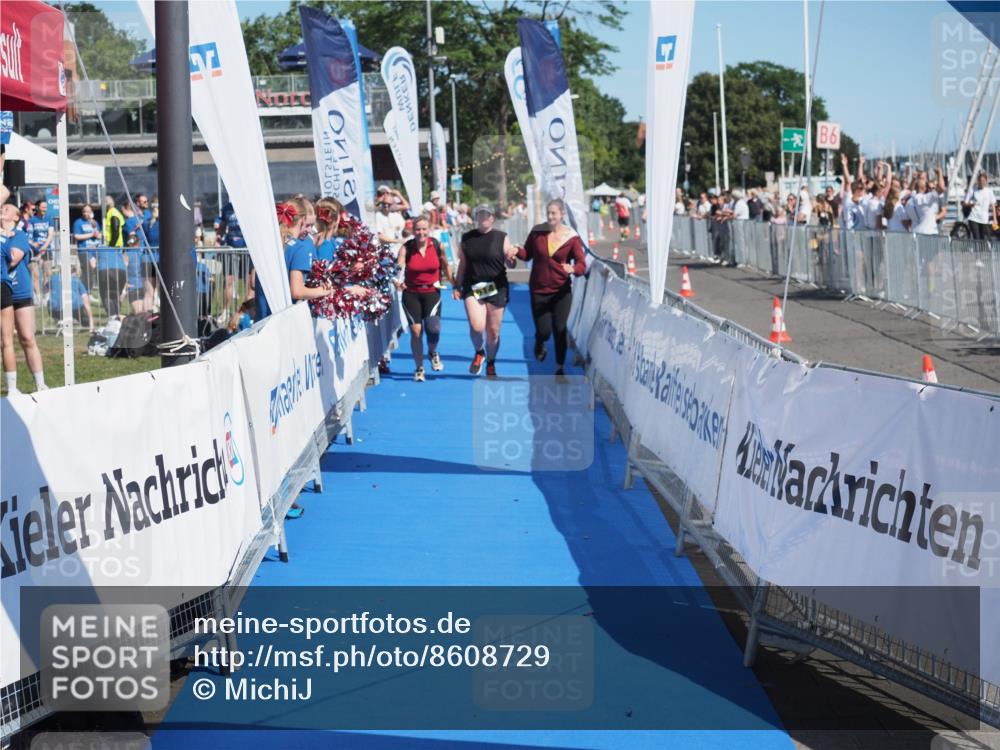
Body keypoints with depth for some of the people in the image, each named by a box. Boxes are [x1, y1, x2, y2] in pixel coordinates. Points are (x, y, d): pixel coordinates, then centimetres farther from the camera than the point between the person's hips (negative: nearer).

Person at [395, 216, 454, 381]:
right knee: (416, 330, -2)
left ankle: (433, 353, 19)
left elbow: (446, 266, 10)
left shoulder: (437, 246, -4)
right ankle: (419, 368, 17)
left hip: (432, 291, 0)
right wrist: (398, 280, -40)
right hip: (411, 293, 0)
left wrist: (454, 285, 16)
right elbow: (399, 267, -19)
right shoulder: (406, 248, -9)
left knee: (433, 327, -17)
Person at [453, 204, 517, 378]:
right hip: (472, 289, 0)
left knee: (493, 332, 5)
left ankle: (490, 364, 28)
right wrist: (457, 286, 11)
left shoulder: (501, 238, 2)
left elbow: (510, 263, 2)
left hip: (496, 289, 0)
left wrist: (511, 258, -21)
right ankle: (479, 353, 13)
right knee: (477, 327, -18)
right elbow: (462, 264, 14)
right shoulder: (467, 239, 7)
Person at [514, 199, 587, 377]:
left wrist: (573, 269, -34)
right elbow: (527, 254, 8)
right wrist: (517, 251, -14)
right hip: (539, 290, 1)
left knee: (560, 330, 0)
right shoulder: (537, 232, -3)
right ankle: (539, 346, 36)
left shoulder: (572, 237, -8)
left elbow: (582, 264, -12)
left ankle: (560, 367, 18)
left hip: (561, 291, -1)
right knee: (543, 331, -2)